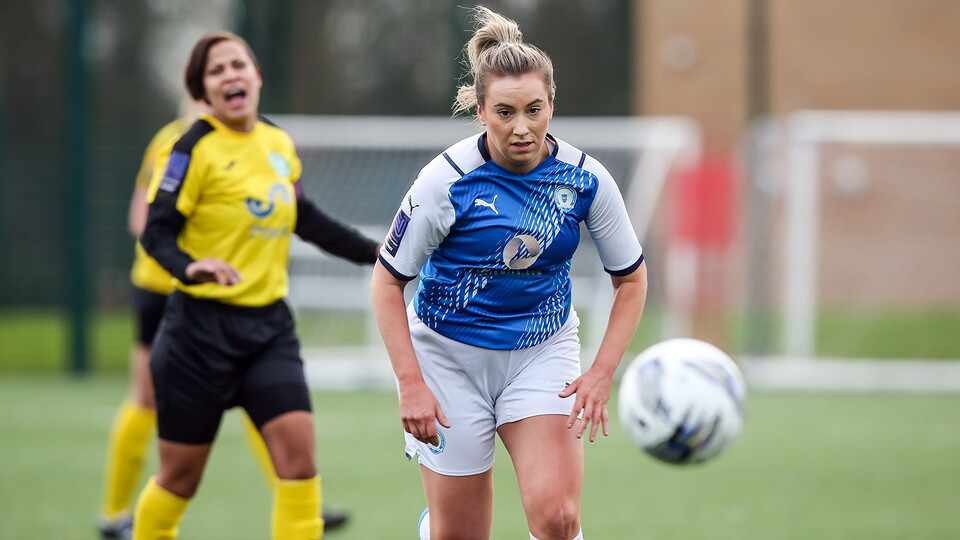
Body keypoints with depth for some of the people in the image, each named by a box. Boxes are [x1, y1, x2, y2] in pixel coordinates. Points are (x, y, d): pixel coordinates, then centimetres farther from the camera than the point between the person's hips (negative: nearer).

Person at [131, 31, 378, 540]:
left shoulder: (279, 144, 8)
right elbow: (156, 231, -14)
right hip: (203, 327, -5)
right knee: (180, 475, 4)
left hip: (270, 326, 5)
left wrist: (378, 253, 21)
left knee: (298, 453, -13)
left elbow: (304, 219, 22)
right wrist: (191, 267, -34)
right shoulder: (194, 150, -10)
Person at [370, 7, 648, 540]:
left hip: (544, 351, 2)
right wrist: (411, 384, -18)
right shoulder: (447, 181, -19)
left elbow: (631, 278, 1)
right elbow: (388, 281, -10)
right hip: (451, 356, -2)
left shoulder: (586, 179, -12)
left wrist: (602, 373, -11)